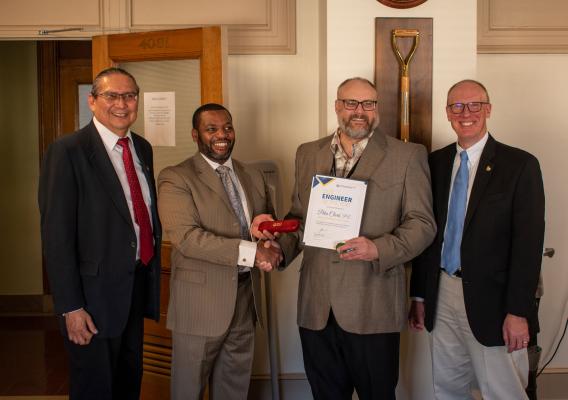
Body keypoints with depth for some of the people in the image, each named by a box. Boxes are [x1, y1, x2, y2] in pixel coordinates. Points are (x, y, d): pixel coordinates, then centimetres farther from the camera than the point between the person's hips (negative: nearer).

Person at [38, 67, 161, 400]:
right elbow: (57, 235, -17)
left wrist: (154, 270, 11)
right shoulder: (68, 151, -15)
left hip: (139, 285, 7)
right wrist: (70, 307, -18)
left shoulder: (142, 148, 8)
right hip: (96, 291, -6)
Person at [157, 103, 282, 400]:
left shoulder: (253, 176, 11)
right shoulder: (175, 178, -9)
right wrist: (250, 252, -26)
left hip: (246, 296, 6)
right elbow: (186, 237, -20)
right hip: (200, 300, -5)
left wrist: (271, 246, -10)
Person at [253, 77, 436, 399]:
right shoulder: (308, 154, 12)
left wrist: (378, 249, -19)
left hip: (373, 309, -3)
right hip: (317, 308, 4)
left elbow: (422, 224, -3)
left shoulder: (408, 156, 0)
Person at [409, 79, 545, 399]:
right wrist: (419, 294, 9)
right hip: (442, 296, 5)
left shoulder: (520, 165, -7)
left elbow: (529, 243, -10)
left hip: (491, 300, -4)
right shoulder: (436, 162, 7)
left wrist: (518, 311, -13)